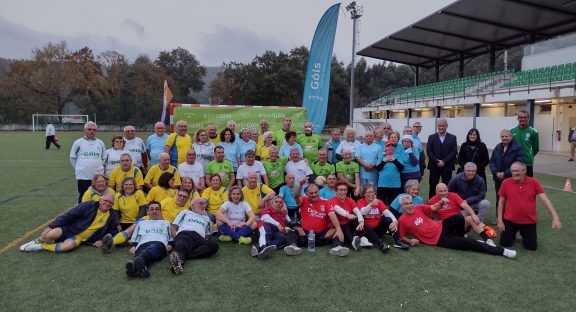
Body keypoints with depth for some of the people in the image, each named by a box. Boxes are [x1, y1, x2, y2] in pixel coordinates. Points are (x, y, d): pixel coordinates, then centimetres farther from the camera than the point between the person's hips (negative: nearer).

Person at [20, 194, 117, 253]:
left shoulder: (111, 218, -1)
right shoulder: (89, 206, -11)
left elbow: (112, 232, 10)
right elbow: (68, 216, -10)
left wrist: (102, 240, -9)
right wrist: (51, 226, -14)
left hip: (80, 238, 1)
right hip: (69, 229, -1)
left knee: (69, 245, -33)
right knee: (51, 234, -31)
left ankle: (40, 246, -8)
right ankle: (37, 242, 8)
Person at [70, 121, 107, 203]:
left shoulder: (100, 143, 8)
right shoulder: (78, 142, 1)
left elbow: (104, 158, 17)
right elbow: (72, 158, 8)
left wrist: (100, 167, 8)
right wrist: (78, 169, 4)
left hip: (98, 177, 2)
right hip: (82, 177, -2)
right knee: (82, 199, 5)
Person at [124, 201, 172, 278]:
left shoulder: (166, 223, 37)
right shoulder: (141, 223, 39)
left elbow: (170, 238, 26)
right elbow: (135, 239, 31)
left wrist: (170, 245, 3)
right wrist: (133, 246, 9)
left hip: (159, 243, -1)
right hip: (142, 244, 1)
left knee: (152, 249, -42)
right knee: (141, 253, -40)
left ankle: (135, 263, -72)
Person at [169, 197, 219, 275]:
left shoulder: (206, 218, 41)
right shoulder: (185, 212, 31)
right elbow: (173, 226, 20)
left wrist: (206, 239, 10)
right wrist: (177, 238, -1)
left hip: (199, 238, 2)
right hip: (185, 233, -2)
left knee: (214, 245, -33)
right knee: (183, 244, -41)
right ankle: (178, 256, -74)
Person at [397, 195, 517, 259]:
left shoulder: (418, 208, 3)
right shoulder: (402, 220, -9)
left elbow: (433, 208, 6)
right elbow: (402, 237, 0)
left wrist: (441, 203, -16)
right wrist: (410, 241, -20)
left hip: (441, 227, 5)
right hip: (439, 239, -5)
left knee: (464, 218, -21)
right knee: (468, 242, -18)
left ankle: (486, 239, -2)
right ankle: (501, 251, -8)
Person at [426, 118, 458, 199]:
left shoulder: (452, 138, 6)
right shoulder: (431, 137, 7)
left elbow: (454, 151, -2)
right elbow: (428, 151, -1)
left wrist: (444, 161, -12)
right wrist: (437, 161, -11)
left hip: (447, 167, 0)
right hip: (434, 166, 0)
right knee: (432, 186, 4)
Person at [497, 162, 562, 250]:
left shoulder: (534, 182, -7)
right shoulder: (505, 183, -7)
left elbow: (545, 200, -10)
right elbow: (501, 202, 1)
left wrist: (555, 217, -20)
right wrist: (500, 221, -3)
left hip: (529, 221, 0)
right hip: (510, 220, 0)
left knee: (532, 246, 3)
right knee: (504, 243, 2)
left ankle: (524, 235, 37)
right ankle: (512, 234, 35)